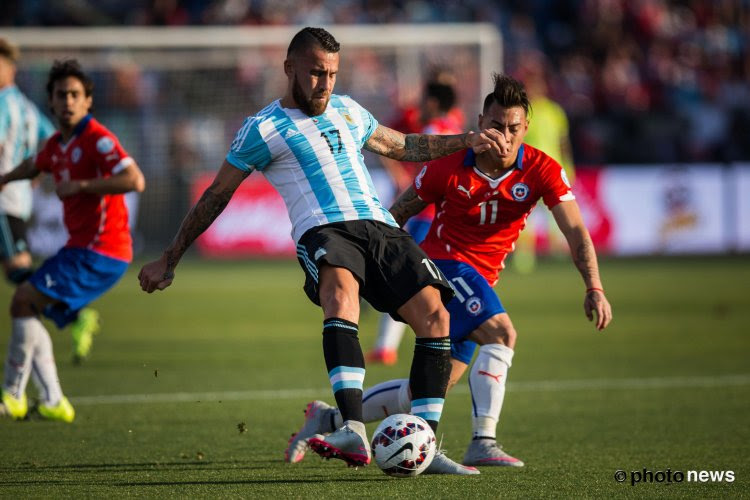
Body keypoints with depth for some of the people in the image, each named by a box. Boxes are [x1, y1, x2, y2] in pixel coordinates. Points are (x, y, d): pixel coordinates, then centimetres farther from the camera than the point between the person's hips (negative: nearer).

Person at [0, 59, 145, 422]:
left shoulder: (97, 139, -14)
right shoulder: (57, 145, 13)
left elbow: (135, 180, -28)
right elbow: (34, 166, 38)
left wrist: (80, 185, -25)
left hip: (99, 253, -9)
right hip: (79, 248, 9)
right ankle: (52, 402, 8)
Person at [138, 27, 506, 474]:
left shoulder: (347, 111, 25)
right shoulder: (263, 129, 9)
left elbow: (403, 146, 40)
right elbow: (215, 198, 15)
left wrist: (466, 141, 32)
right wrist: (169, 261, 18)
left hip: (382, 228, 6)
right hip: (324, 231, -6)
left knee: (435, 315, -16)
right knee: (341, 292, -39)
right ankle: (354, 431, -53)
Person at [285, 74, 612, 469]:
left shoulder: (542, 171, -9)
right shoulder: (450, 166, -13)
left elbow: (576, 232, -15)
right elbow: (397, 214, 0)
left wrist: (594, 289, -29)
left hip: (479, 283, 5)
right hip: (443, 262, -5)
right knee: (502, 333, -30)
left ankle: (328, 418, 18)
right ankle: (483, 443, -35)